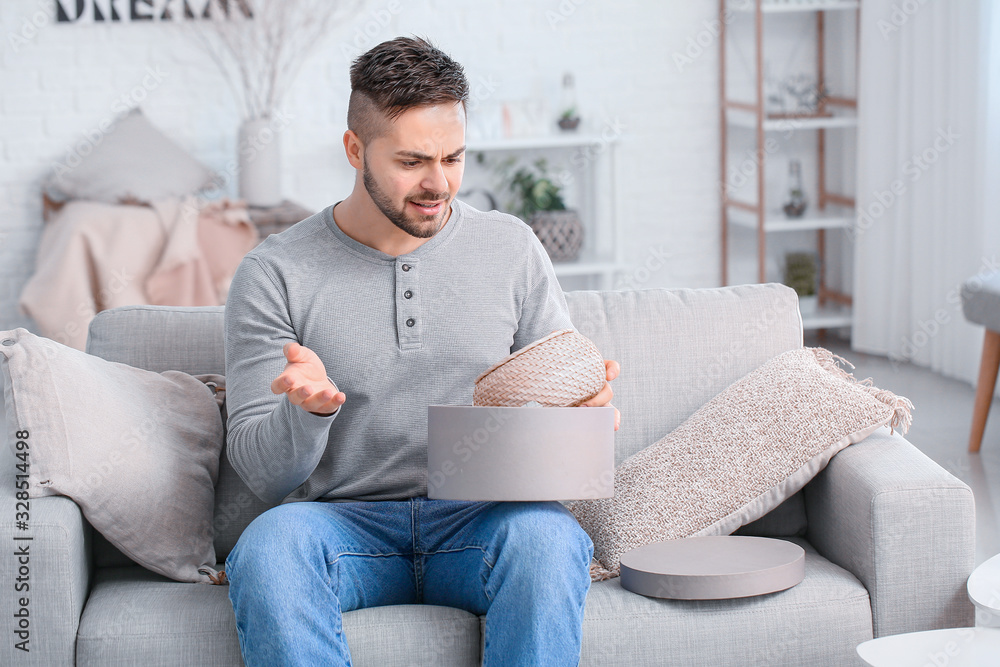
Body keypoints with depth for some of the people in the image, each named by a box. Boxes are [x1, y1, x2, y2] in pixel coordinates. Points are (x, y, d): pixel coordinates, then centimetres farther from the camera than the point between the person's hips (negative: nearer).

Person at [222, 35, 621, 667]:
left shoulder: (512, 249, 9)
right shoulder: (275, 275, 2)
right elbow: (263, 473, 0)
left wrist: (585, 408, -12)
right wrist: (308, 410, -22)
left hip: (481, 517, 1)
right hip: (343, 519, -1)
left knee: (547, 535, -33)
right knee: (269, 544, -34)